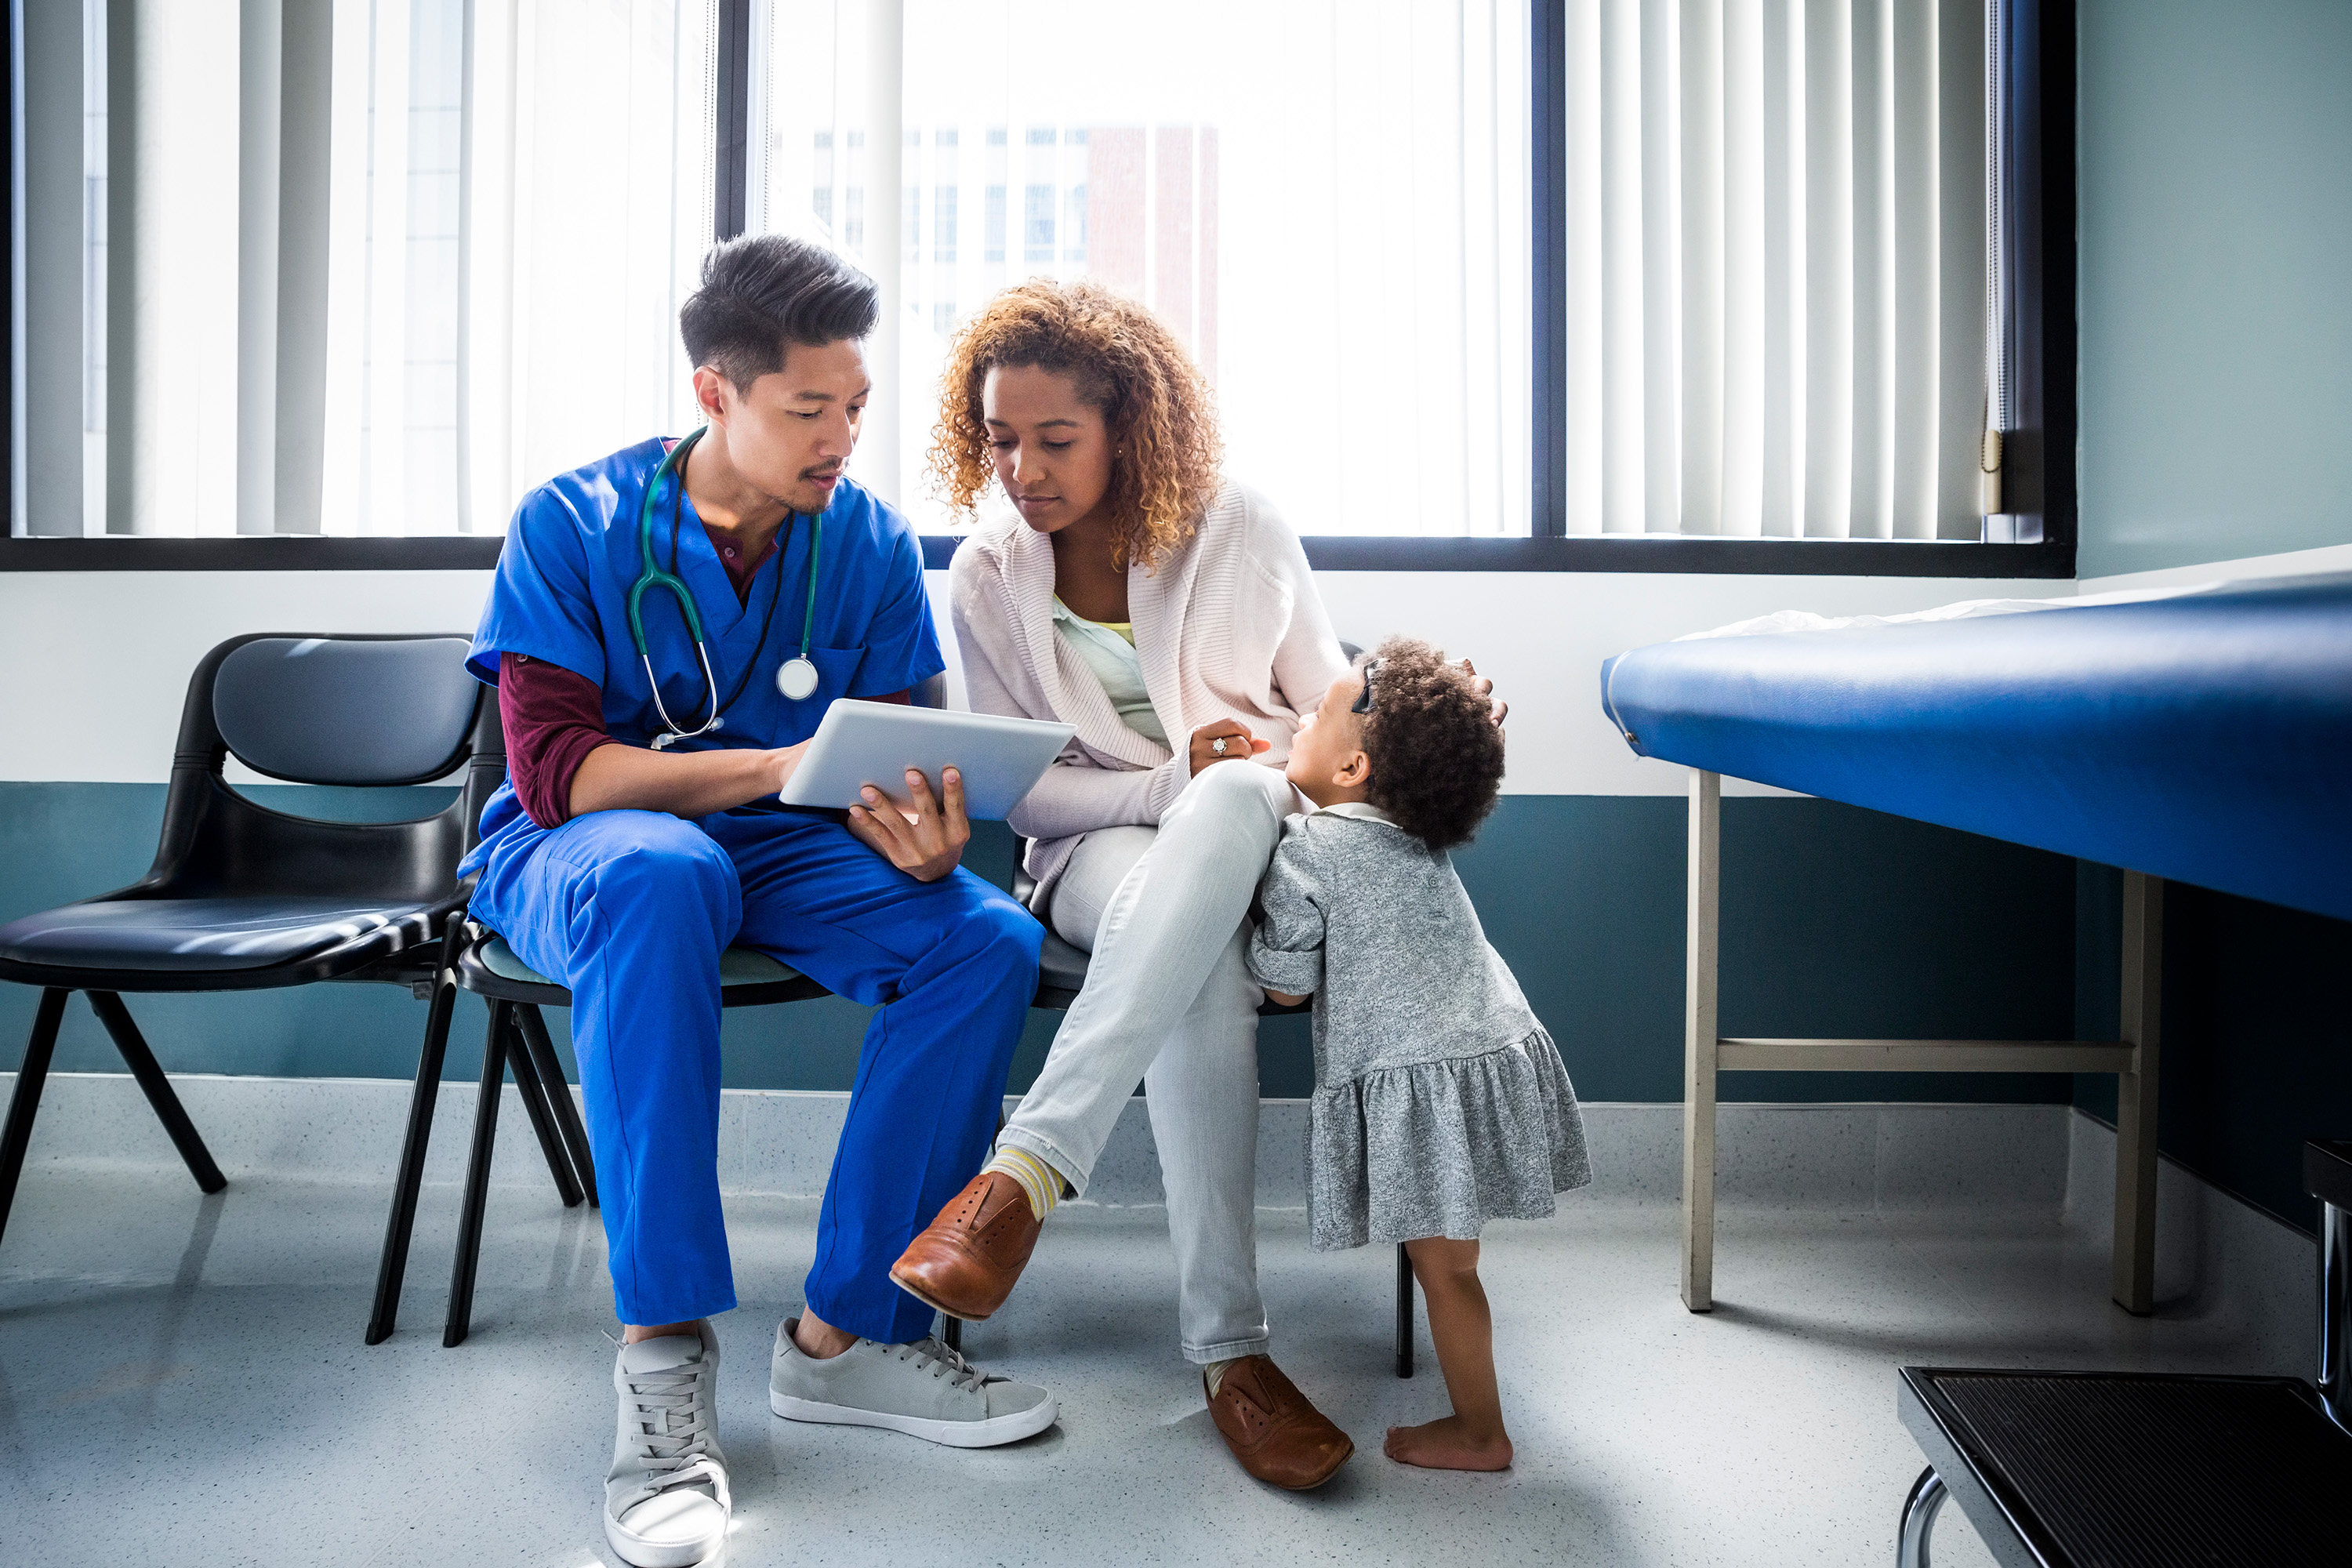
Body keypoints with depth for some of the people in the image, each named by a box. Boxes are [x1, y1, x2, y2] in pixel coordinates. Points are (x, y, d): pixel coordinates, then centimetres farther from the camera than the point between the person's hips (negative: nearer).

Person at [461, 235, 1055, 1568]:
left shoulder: (871, 543, -2)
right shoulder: (574, 528, -10)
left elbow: (900, 765, -1)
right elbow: (553, 767, -17)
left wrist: (920, 840, -27)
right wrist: (780, 764, -29)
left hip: (780, 851, 3)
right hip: (575, 850, -3)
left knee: (989, 940, -23)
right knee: (660, 874, -40)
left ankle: (849, 1331, -14)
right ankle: (665, 1357, -33)